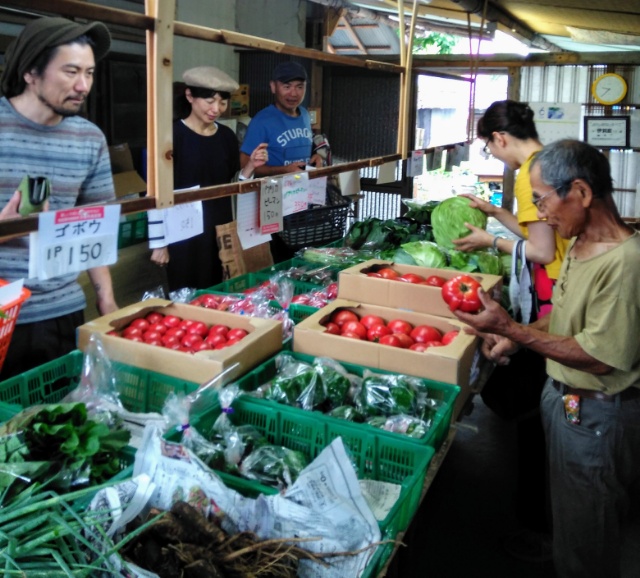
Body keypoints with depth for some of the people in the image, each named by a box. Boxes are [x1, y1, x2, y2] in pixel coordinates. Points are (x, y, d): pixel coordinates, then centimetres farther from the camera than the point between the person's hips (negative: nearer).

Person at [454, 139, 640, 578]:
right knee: (563, 521, 27)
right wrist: (517, 338, 1)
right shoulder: (581, 244, 2)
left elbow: (600, 357, -27)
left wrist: (512, 329, -25)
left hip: (597, 418, -9)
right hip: (565, 399, 9)